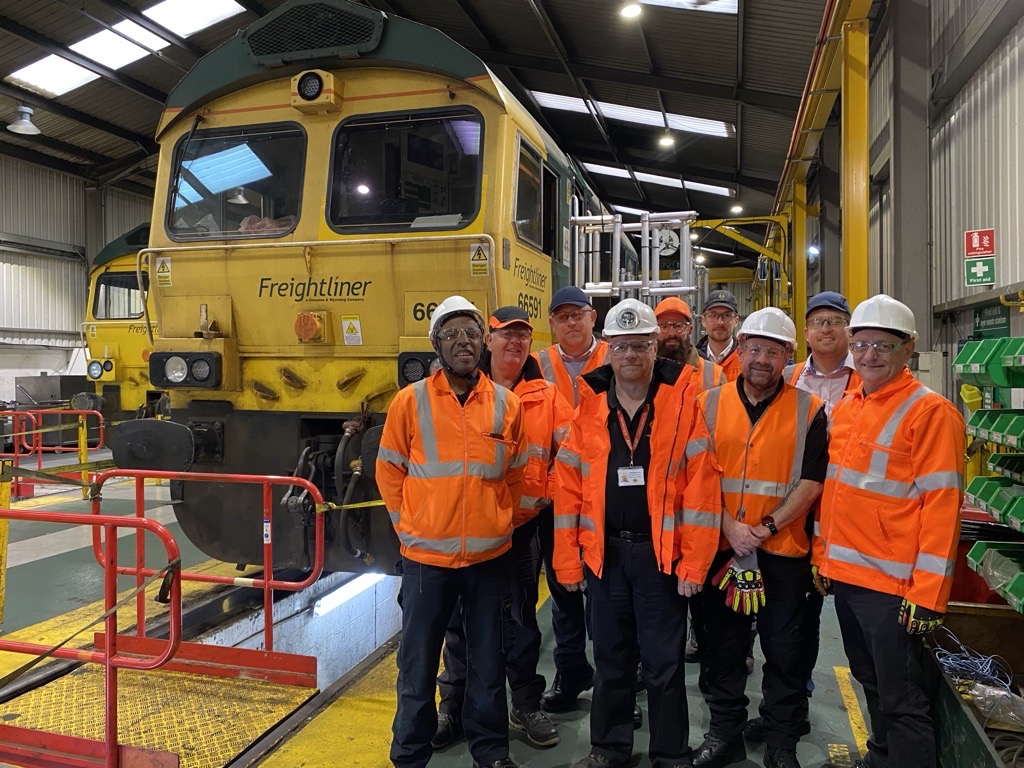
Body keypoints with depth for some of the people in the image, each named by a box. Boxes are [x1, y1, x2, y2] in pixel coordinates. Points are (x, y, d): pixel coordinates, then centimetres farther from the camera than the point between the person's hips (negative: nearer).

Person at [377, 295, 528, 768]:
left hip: (490, 556, 2)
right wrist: (409, 526, 1)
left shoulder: (507, 405, 0)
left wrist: (498, 522, 7)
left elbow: (517, 477, 10)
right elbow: (389, 472, 2)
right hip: (425, 556, -1)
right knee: (418, 663, 11)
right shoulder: (410, 401, -5)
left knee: (488, 662, 16)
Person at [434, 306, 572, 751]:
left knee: (522, 619, 15)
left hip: (523, 525, 1)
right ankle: (452, 705, 29)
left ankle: (526, 705, 31)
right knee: (462, 618, 12)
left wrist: (551, 492, -9)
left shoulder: (546, 395, 3)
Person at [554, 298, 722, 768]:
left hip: (661, 555, -2)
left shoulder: (682, 400, -6)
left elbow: (701, 484, -8)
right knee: (610, 659, 17)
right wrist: (567, 558, 0)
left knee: (664, 664, 10)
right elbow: (568, 485, 2)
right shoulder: (588, 404, 1)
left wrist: (693, 560, -11)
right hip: (603, 553, 3)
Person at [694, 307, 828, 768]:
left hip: (784, 550, -1)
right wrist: (729, 525, -12)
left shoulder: (809, 410, -1)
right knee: (724, 645, 13)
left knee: (784, 650, 10)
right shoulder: (710, 404, 2)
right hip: (721, 545, 2)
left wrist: (767, 527, -14)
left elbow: (812, 479, -6)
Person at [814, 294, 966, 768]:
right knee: (871, 685, 22)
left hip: (893, 585, -7)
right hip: (844, 575, 7)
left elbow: (941, 506, -16)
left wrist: (927, 594, -18)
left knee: (902, 702, 4)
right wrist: (822, 555, 14)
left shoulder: (930, 412, -12)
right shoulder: (845, 410, 9)